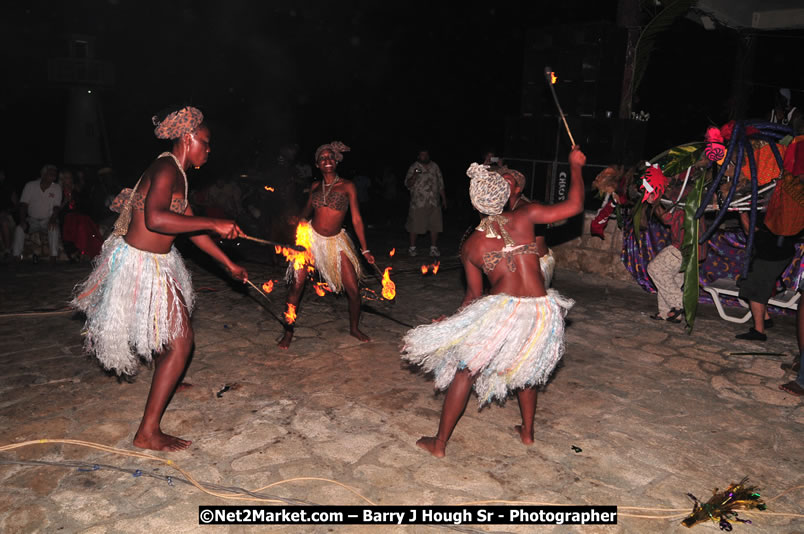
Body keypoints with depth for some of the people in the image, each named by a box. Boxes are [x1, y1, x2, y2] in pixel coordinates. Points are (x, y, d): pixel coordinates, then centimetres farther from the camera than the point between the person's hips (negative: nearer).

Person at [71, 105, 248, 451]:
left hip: (157, 263, 11)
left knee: (174, 328, 30)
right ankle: (148, 433, -2)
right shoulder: (167, 169, -20)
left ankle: (166, 383, 57)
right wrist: (214, 224, -33)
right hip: (142, 265, -11)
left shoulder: (178, 174, 12)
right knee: (181, 341, -9)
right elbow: (155, 218, -38)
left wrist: (229, 265, 18)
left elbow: (190, 228, 16)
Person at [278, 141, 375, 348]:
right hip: (310, 237, 2)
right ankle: (288, 332, 10)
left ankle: (354, 328, 22)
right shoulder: (315, 187, 5)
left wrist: (365, 249, -7)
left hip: (336, 241, -2)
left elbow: (356, 219, -5)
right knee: (296, 284, -5)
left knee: (353, 289, -3)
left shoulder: (347, 186, -4)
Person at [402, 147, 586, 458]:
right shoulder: (525, 217, 2)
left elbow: (474, 295, 9)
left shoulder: (470, 246, 4)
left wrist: (453, 322, 25)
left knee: (465, 372, 13)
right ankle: (527, 432, 43)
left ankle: (439, 443, 19)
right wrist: (575, 166, 16)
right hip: (541, 310, 3)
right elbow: (574, 206, 3)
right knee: (526, 368, 30)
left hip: (503, 309, -2)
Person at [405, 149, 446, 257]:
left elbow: (440, 184, 17)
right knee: (415, 226, 2)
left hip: (434, 203, 4)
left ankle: (434, 248, 15)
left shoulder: (435, 166, 11)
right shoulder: (414, 167, -1)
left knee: (435, 226, 4)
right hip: (418, 203, -4)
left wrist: (443, 199, 15)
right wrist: (414, 176, -26)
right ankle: (412, 247, 16)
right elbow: (407, 184, -8)